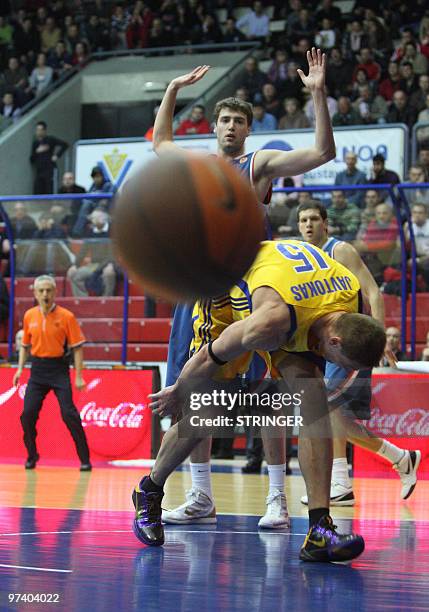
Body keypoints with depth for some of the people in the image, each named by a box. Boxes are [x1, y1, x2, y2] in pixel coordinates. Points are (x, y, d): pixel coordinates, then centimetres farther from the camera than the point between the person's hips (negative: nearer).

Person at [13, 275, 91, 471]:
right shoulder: (29, 316, 6)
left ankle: (85, 459, -1)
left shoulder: (66, 316, -6)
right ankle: (32, 456, 16)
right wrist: (20, 368, 7)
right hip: (37, 369, 4)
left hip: (59, 369, -4)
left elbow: (77, 348, -5)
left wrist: (78, 377, -10)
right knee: (28, 414, -3)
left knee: (69, 414, -10)